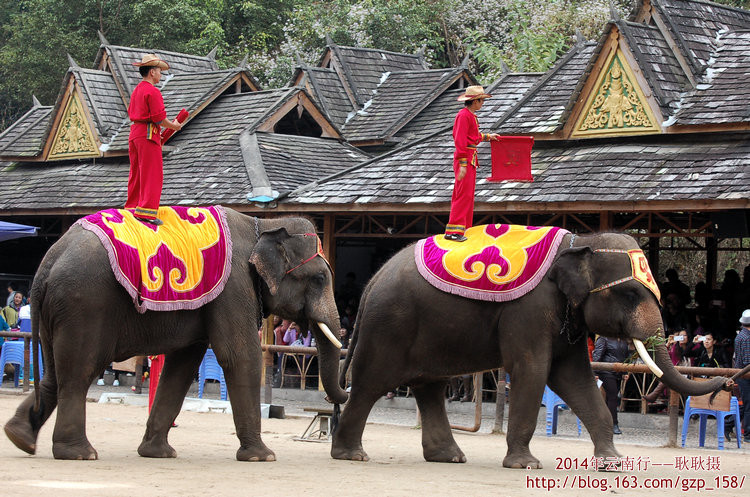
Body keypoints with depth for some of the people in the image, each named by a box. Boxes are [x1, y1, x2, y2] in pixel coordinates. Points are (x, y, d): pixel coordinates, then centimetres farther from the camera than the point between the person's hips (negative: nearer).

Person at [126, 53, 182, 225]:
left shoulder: (136, 90, 16)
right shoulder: (153, 92, -12)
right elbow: (158, 118, -17)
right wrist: (173, 126, 0)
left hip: (134, 133, 9)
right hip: (148, 134, -9)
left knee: (136, 172, 15)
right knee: (152, 174, -8)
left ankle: (132, 207, 20)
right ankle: (146, 211, -12)